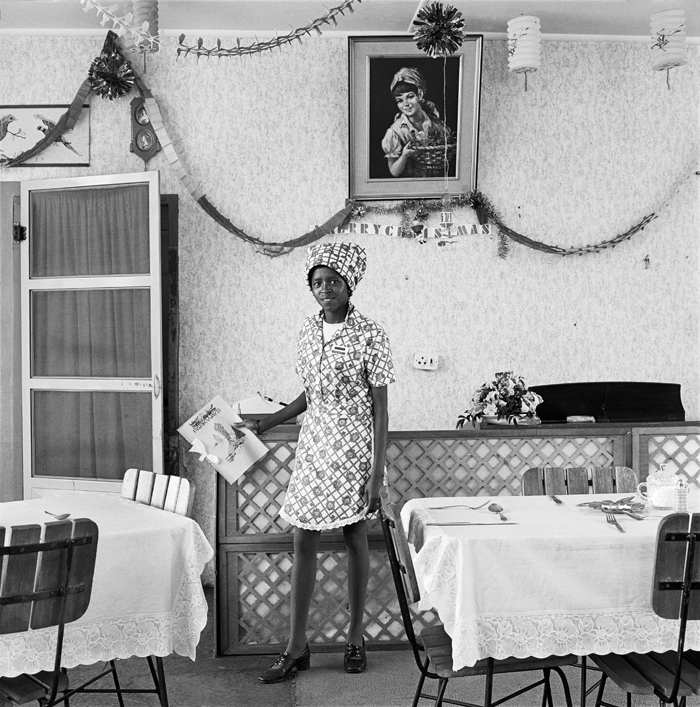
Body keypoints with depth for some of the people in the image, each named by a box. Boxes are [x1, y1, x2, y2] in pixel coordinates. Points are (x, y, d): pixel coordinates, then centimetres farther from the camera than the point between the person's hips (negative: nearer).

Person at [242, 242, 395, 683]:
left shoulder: (370, 336, -11)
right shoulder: (309, 332, 6)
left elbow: (380, 409, -11)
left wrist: (377, 473, -14)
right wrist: (266, 423, 14)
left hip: (354, 450, -5)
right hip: (314, 448, 5)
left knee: (355, 539, 7)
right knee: (304, 543, 4)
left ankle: (356, 638, 23)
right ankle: (297, 647, 13)